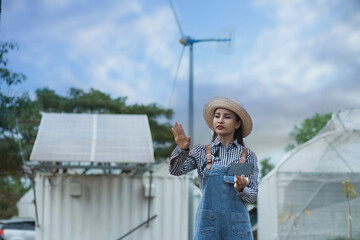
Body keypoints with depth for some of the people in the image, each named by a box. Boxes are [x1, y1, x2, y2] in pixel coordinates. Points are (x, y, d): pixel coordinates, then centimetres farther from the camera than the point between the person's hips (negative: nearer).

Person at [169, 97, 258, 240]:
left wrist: (241, 189, -15)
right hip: (207, 225, 0)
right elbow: (175, 170, -5)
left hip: (237, 228, 0)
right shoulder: (202, 152, 8)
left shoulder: (248, 156, 8)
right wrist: (182, 149, -23)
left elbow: (253, 196, 6)